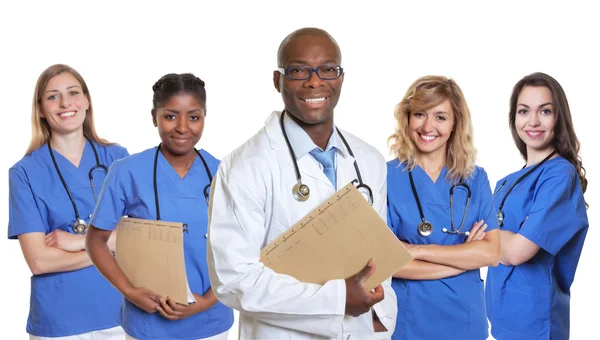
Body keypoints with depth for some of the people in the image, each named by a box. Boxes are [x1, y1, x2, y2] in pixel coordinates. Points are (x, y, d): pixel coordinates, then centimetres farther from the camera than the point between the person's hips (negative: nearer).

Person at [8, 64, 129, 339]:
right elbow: (38, 260, -12)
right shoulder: (26, 172, -5)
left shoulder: (117, 158, 1)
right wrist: (109, 246, -12)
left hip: (119, 311, 2)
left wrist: (79, 241, -15)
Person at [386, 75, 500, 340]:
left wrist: (416, 250, -17)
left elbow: (491, 253, -8)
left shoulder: (475, 179, 1)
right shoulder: (387, 176, -8)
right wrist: (464, 258, -11)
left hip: (466, 318, 3)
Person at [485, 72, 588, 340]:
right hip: (504, 312, 7)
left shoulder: (561, 175, -16)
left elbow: (517, 250, -23)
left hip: (532, 316, -7)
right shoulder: (512, 181, 8)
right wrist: (504, 241, -10)